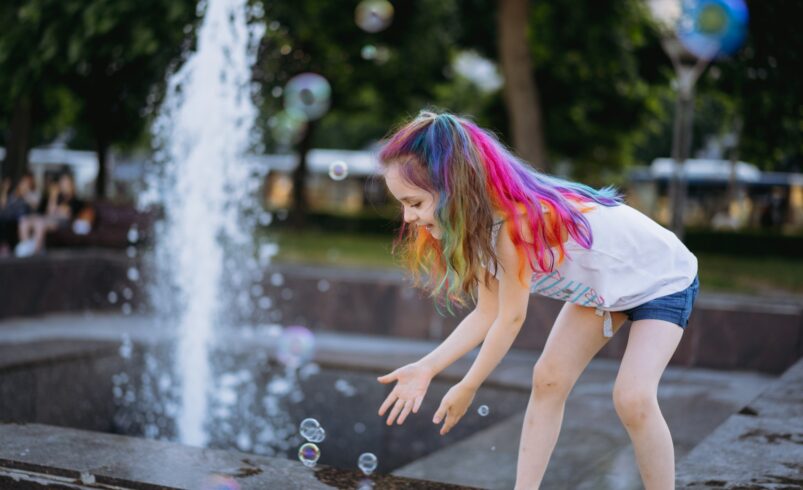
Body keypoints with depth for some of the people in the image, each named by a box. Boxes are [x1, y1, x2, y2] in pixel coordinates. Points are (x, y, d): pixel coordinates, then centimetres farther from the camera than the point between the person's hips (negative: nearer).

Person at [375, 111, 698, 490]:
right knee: (548, 379, 0)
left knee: (632, 399, -20)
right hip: (601, 285, 8)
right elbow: (488, 314, -10)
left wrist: (466, 389, -16)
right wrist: (426, 368, -18)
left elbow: (511, 320, -28)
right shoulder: (484, 219, -12)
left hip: (663, 278, -8)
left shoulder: (515, 222, -39)